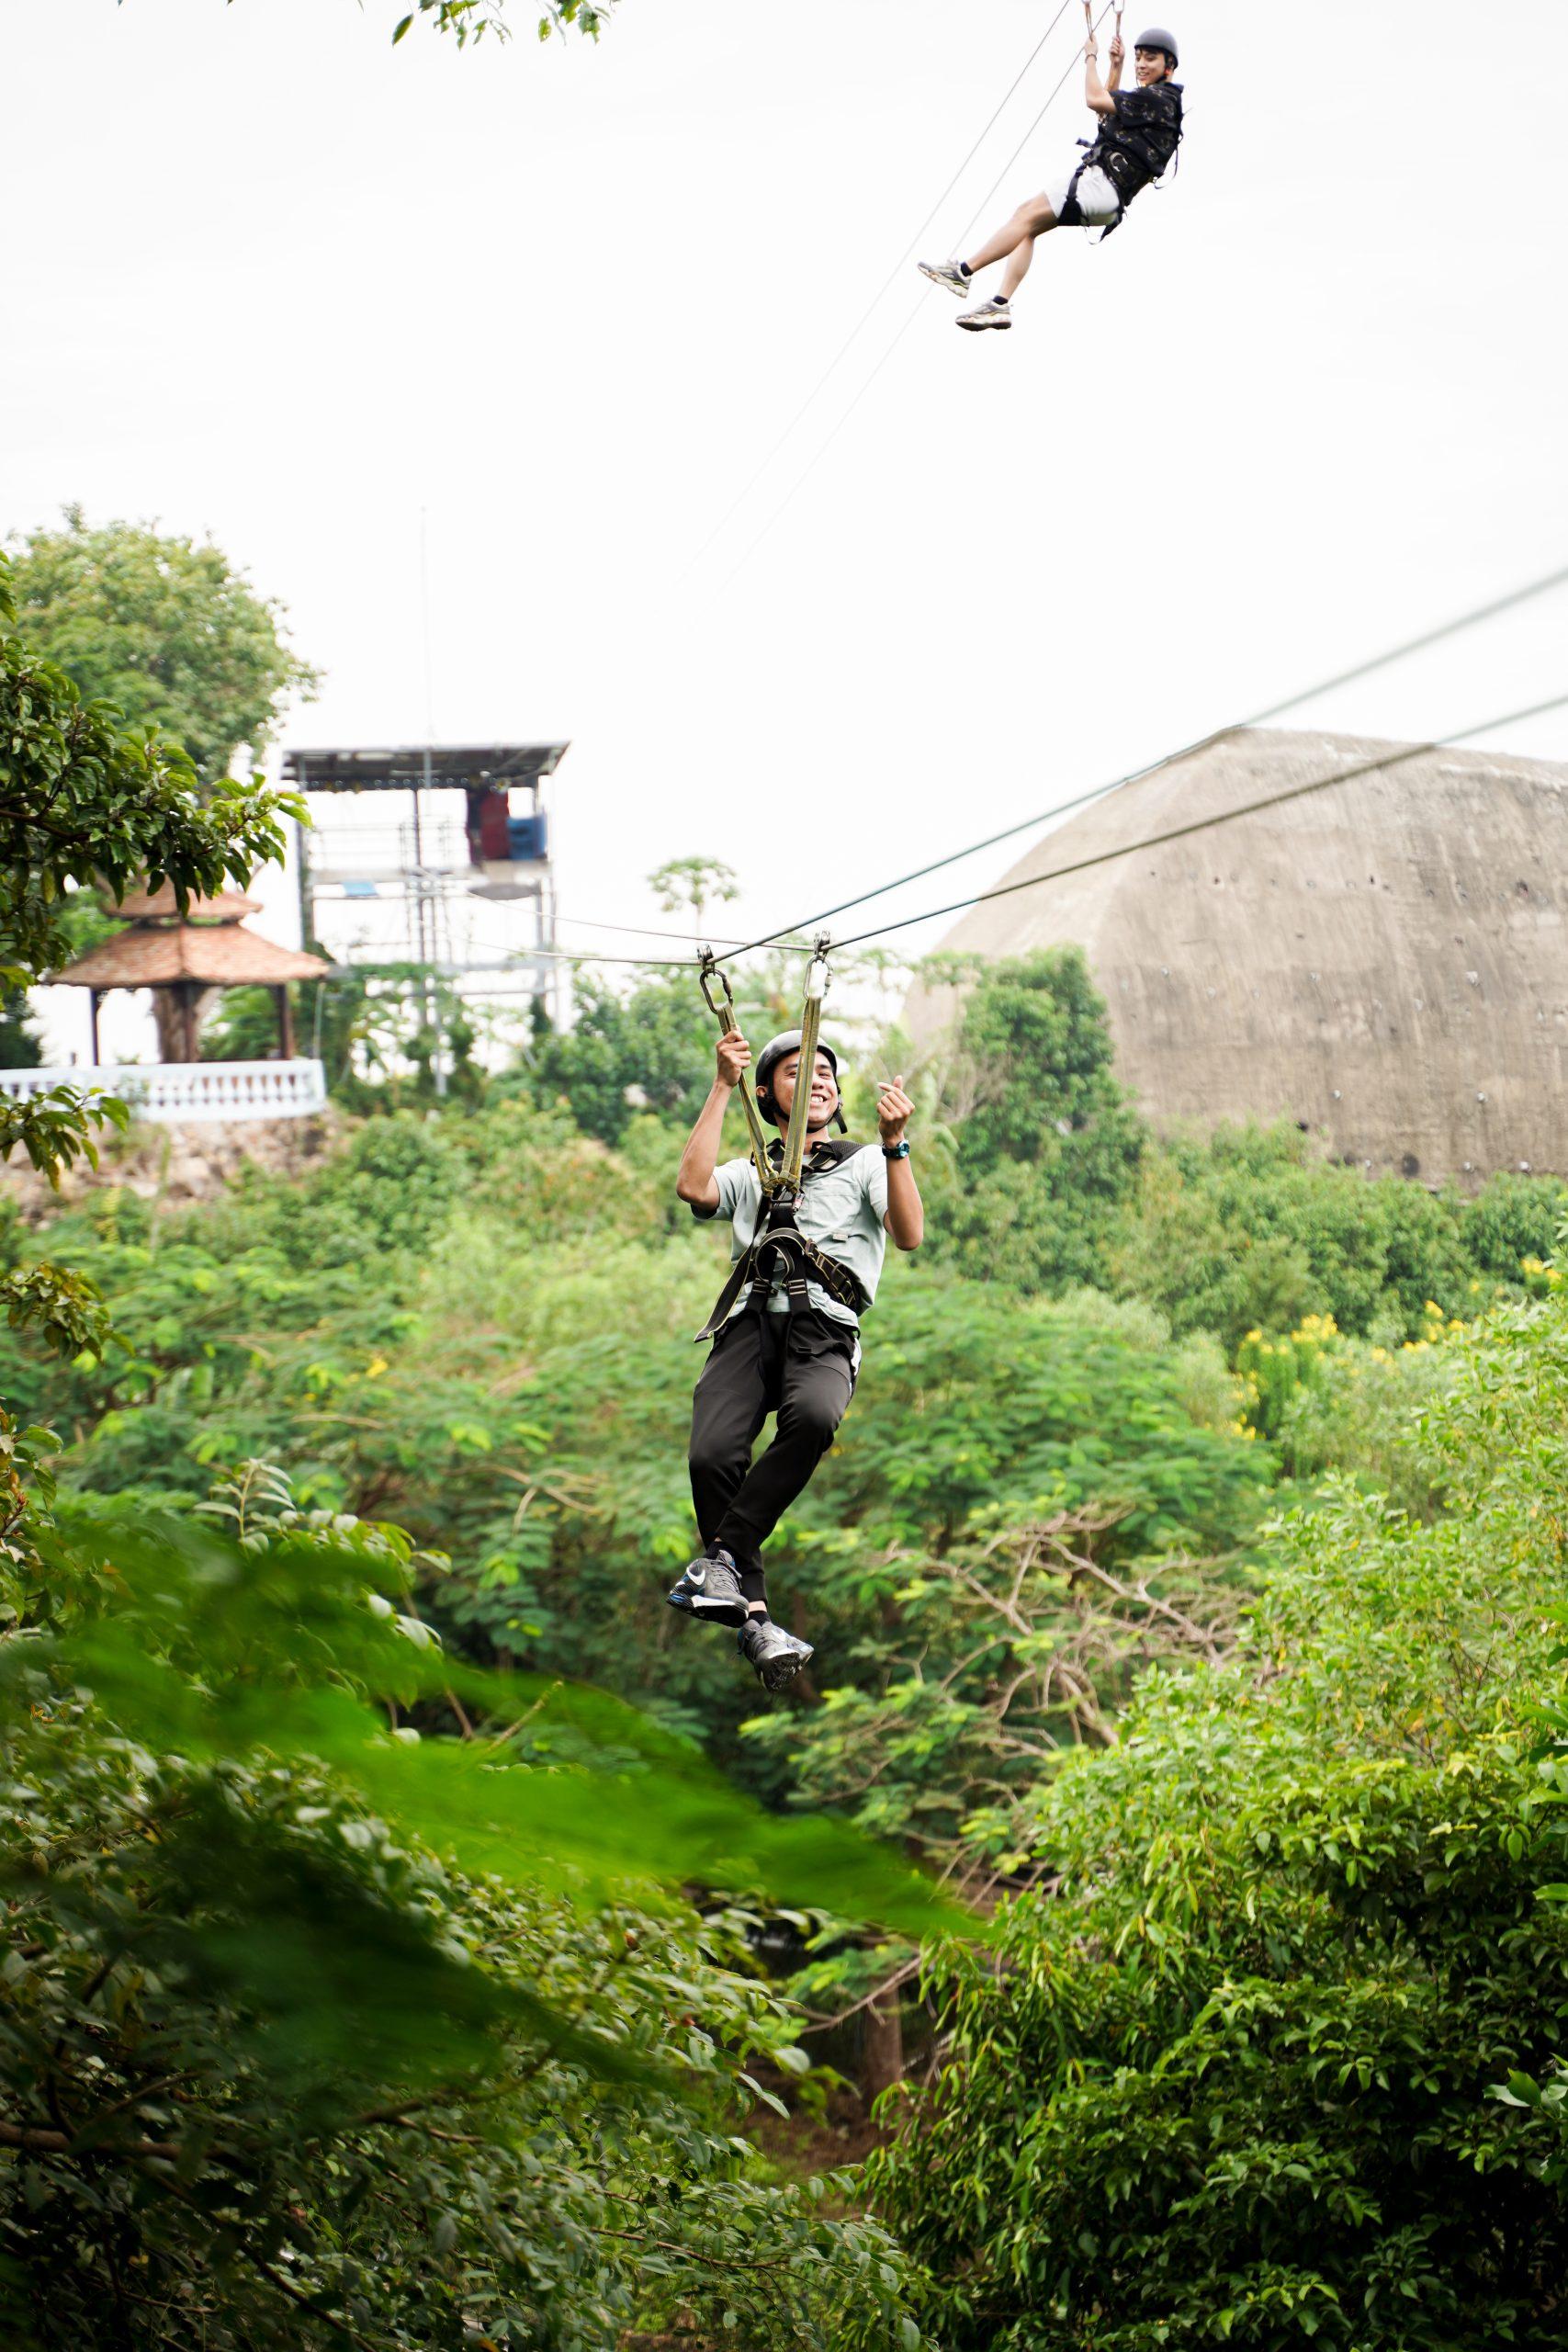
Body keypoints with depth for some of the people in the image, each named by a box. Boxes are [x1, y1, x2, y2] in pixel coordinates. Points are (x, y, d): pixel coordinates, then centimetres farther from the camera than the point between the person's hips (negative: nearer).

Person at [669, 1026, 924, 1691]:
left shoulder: (865, 1166, 24)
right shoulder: (748, 1174, 29)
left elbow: (909, 1234, 4)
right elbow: (693, 1187, 4)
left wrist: (893, 1145, -8)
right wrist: (723, 1087, 6)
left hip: (824, 1331, -2)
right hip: (749, 1322, 2)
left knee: (813, 1416, -39)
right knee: (712, 1456, -28)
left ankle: (721, 1558, -28)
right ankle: (753, 1618, -22)